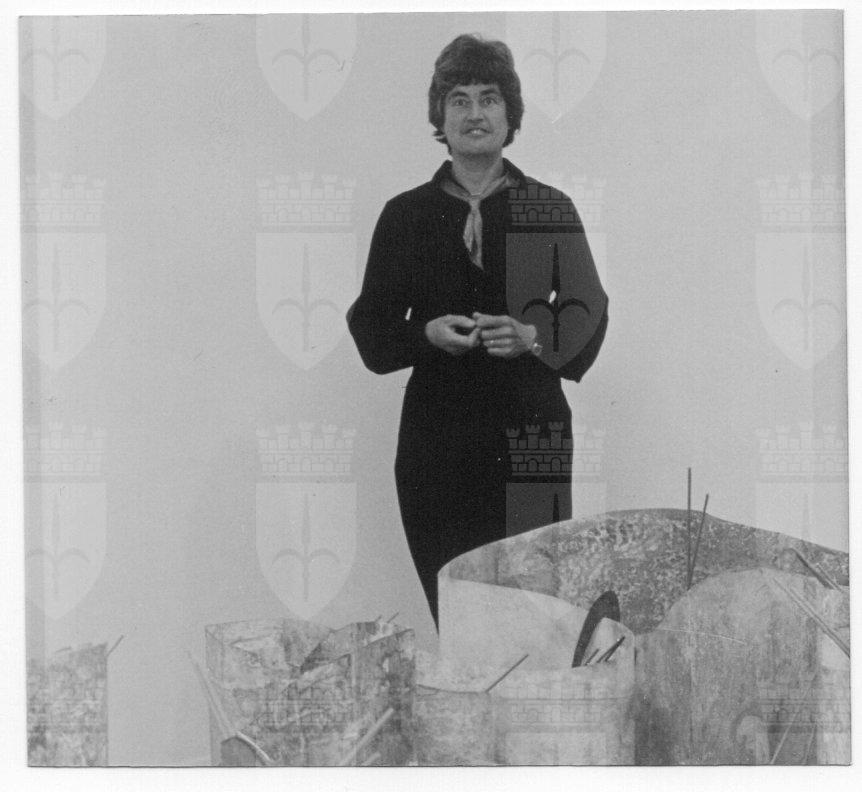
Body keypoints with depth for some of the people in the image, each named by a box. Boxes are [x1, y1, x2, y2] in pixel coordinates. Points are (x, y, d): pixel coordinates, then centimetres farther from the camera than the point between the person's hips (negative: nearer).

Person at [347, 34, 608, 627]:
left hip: (530, 429, -1)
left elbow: (587, 311, 6)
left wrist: (531, 336, -14)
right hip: (436, 439, 1)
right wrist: (429, 334, -10)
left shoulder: (549, 210, 8)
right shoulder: (407, 215, 10)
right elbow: (372, 324, 10)